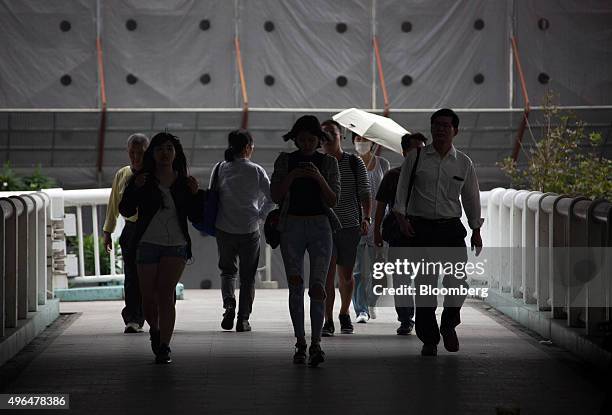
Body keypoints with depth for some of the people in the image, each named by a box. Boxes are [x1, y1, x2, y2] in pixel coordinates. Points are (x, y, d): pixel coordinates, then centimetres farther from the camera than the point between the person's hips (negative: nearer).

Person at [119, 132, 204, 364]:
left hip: (176, 245, 0)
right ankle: (155, 330, 35)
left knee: (166, 292, -17)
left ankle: (164, 347, -18)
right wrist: (134, 188, -19)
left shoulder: (183, 183, 7)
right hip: (147, 243, 0)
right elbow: (125, 210, -4)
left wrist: (196, 194, -8)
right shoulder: (143, 180, 3)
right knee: (149, 297, 3)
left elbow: (197, 218, 8)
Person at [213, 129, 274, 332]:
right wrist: (260, 215, 11)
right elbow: (271, 196, -4)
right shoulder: (256, 171, -6)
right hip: (249, 230, -2)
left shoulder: (220, 169, -1)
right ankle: (243, 319, 7)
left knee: (227, 270, 18)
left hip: (224, 229, 2)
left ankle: (229, 304, -6)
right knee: (247, 276, 10)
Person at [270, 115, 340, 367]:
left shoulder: (328, 163, 5)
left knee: (317, 285, -11)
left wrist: (320, 178, -17)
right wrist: (291, 177, -15)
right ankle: (300, 343, 7)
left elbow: (333, 200, -1)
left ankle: (315, 344, -15)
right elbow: (276, 196, 0)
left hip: (320, 225, -1)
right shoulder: (285, 161, 5)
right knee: (295, 284, -1)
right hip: (292, 225, 1)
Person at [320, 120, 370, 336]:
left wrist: (366, 217, -12)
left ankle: (344, 315, 31)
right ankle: (328, 321, -11)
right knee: (328, 273, -12)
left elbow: (364, 193, 0)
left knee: (346, 275, 10)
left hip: (350, 225, 0)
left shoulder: (355, 163, 1)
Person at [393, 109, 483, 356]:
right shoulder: (415, 158, 4)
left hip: (451, 228, 1)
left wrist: (476, 230, 14)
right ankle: (428, 339, 8)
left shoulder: (464, 163, 9)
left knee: (458, 280, -12)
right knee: (424, 285, -1)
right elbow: (402, 190, 4)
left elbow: (471, 197, 16)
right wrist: (401, 218, -10)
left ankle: (448, 324, 14)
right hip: (420, 228, -1)